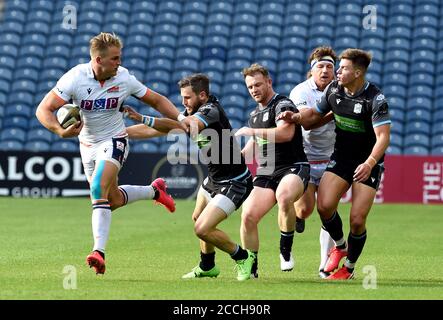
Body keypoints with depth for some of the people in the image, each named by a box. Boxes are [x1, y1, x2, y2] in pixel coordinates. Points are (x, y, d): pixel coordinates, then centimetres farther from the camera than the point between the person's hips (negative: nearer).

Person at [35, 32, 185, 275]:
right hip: (88, 144, 3)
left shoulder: (124, 79, -14)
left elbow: (157, 100, 1)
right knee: (113, 200, 10)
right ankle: (154, 191, 39)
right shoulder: (75, 78, -18)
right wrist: (60, 131, -38)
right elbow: (43, 110, -20)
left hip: (114, 141, -2)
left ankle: (99, 252, -28)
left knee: (99, 188, -26)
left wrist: (182, 121, -10)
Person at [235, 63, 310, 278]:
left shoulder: (283, 105, -7)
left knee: (284, 196, -40)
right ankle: (251, 268, 3)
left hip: (293, 168, -7)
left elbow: (286, 133, -26)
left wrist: (251, 131, -21)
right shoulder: (255, 115, 20)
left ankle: (286, 250, -22)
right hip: (267, 173, 8)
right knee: (248, 216, -11)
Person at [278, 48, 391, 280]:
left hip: (367, 164, -4)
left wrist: (370, 163, -41)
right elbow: (316, 114, 15)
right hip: (341, 158, 4)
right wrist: (295, 117, -6)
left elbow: (383, 135, -27)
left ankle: (349, 268, 15)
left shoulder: (375, 98, -20)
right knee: (324, 205, -16)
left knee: (357, 220, -9)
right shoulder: (333, 90, -2)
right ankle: (340, 246, 14)